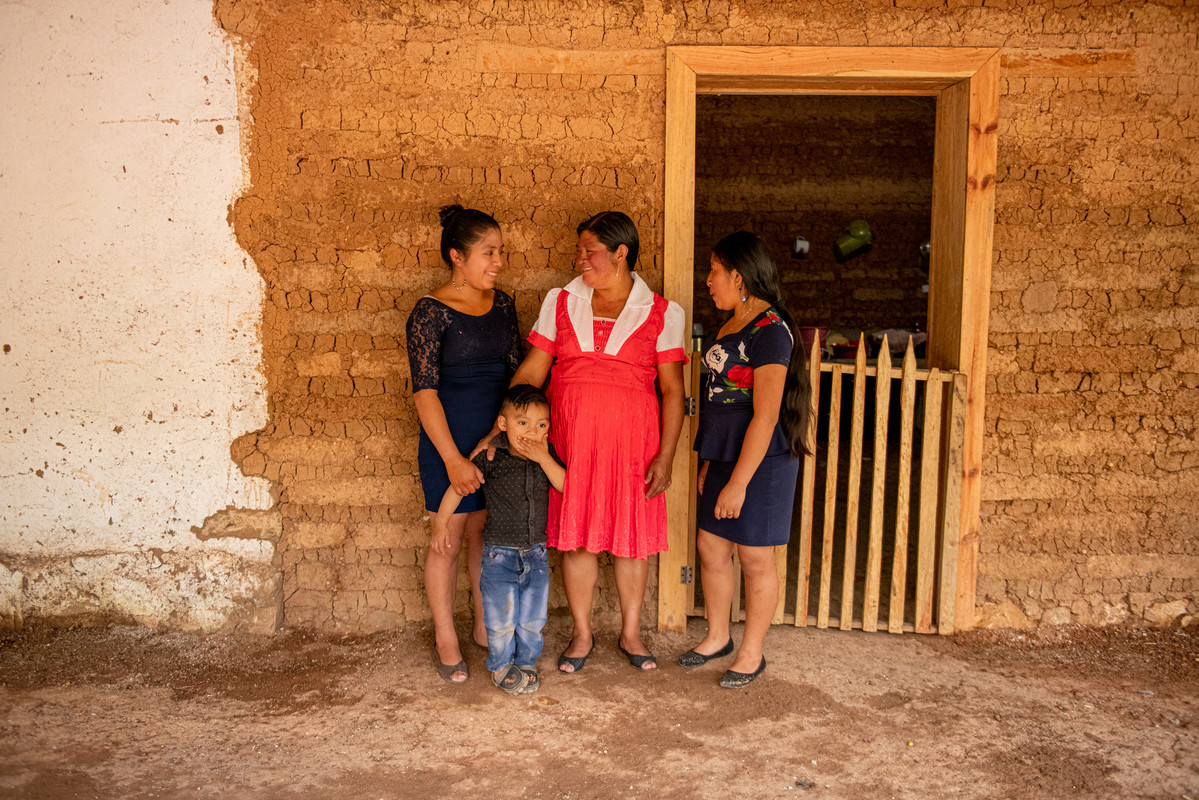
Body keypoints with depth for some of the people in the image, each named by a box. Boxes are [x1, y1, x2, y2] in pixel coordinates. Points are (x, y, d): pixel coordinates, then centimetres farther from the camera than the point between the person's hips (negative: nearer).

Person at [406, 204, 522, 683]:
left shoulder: (502, 305, 6)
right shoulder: (431, 312, -13)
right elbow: (424, 391, -16)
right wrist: (453, 458, -21)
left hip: (499, 437, 5)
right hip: (449, 439, -5)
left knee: (485, 535, 15)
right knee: (448, 542, 5)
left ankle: (485, 627, 31)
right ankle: (445, 640, 22)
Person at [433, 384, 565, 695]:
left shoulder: (548, 456, -1)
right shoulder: (491, 456, -12)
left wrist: (544, 458, -21)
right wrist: (441, 521, -1)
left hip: (535, 553, 3)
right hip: (500, 553, -3)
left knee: (533, 617, 9)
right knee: (501, 617, 2)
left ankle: (525, 661, 31)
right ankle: (500, 665, 26)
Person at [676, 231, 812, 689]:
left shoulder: (770, 330, -18)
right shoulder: (733, 324, 11)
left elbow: (765, 416, -22)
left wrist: (738, 482, -22)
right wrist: (710, 462, 17)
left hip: (760, 462, -9)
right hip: (725, 455, 9)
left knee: (755, 559, 5)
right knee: (710, 547, 15)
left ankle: (752, 653, 22)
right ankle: (717, 637, 34)